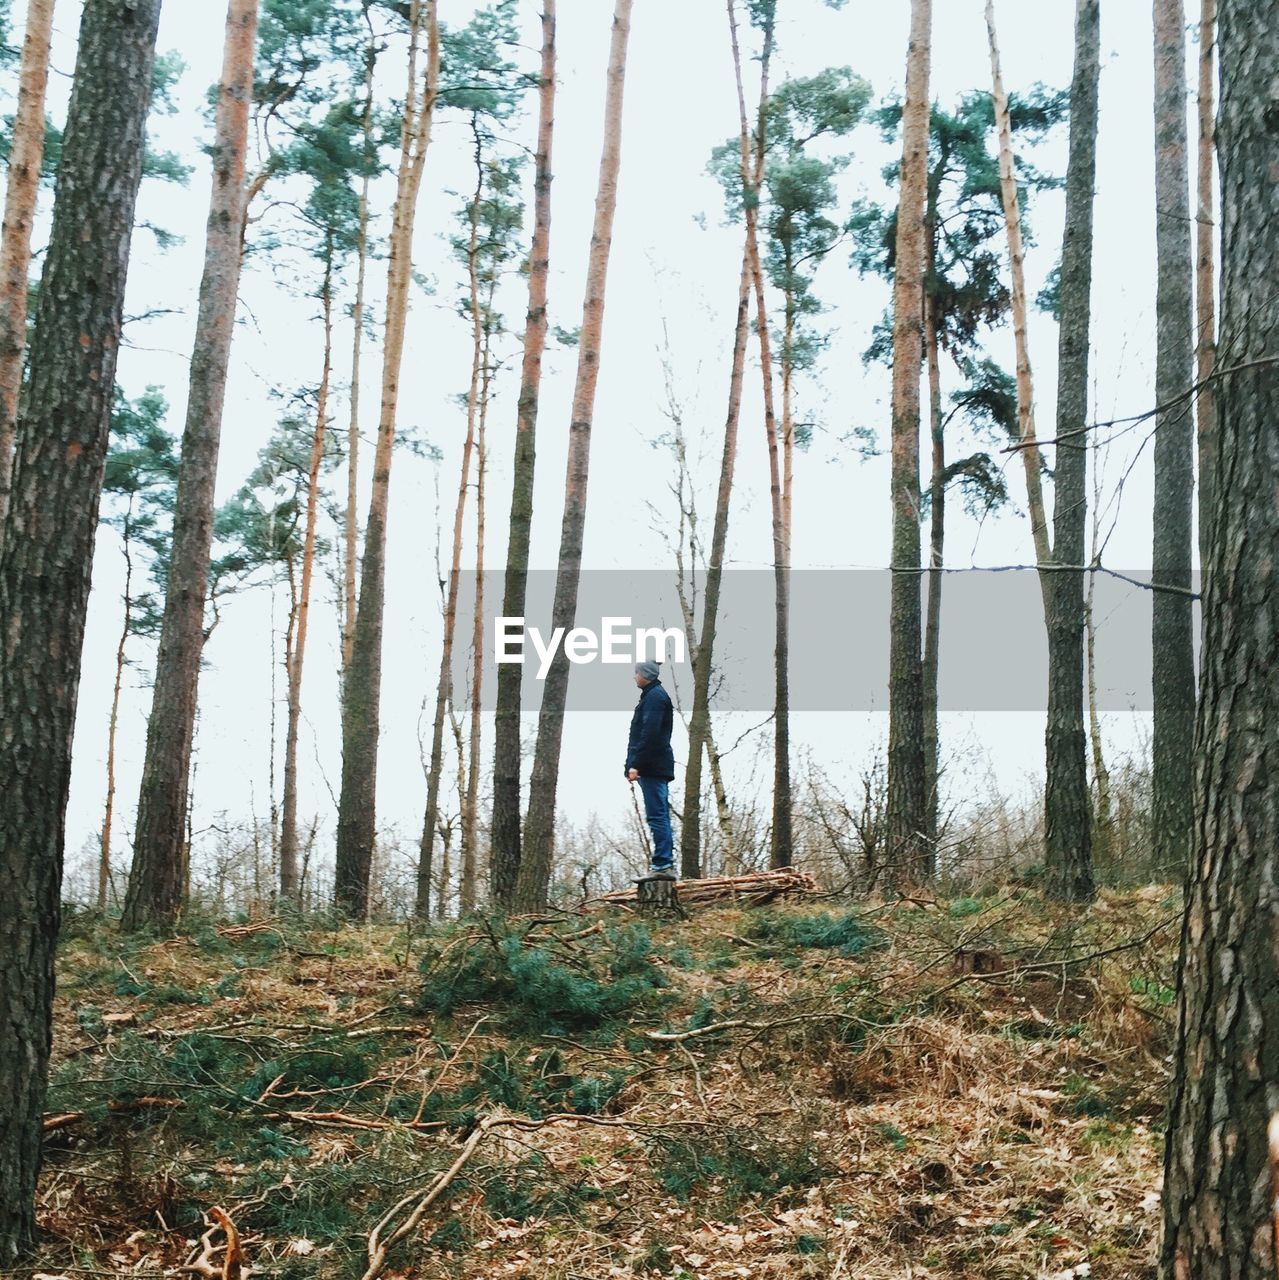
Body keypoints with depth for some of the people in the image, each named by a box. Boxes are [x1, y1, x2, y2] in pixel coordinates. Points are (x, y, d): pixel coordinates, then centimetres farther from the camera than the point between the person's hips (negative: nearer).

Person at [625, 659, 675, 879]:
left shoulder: (654, 696, -11)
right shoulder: (655, 695, 20)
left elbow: (649, 734, -20)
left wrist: (636, 765, -21)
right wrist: (635, 764, 20)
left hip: (652, 767, -10)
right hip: (656, 767, 10)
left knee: (657, 815, -11)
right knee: (660, 815, 9)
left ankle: (663, 864, -13)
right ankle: (666, 865, 11)